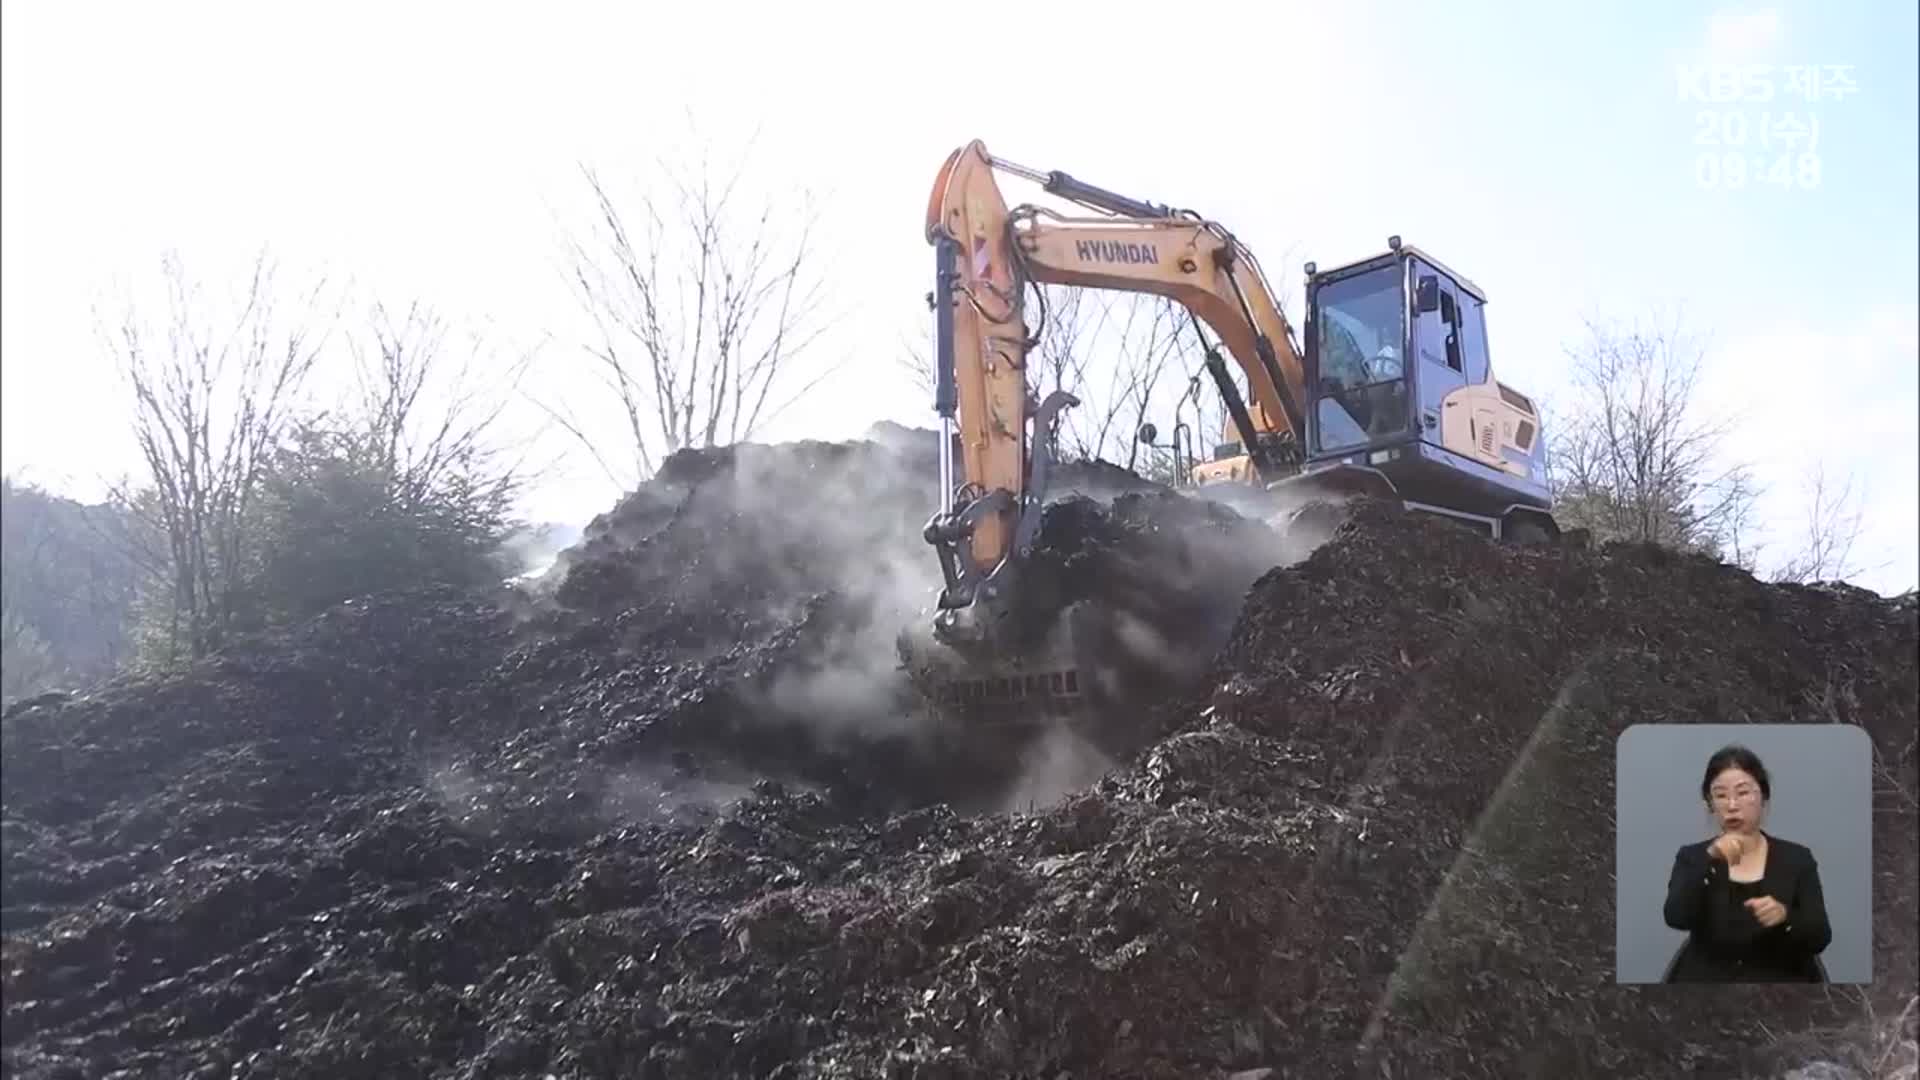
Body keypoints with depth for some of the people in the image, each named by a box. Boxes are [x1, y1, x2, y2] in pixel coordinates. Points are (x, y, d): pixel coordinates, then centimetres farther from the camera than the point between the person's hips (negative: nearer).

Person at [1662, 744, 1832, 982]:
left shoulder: (1796, 858, 7)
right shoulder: (1692, 857, 5)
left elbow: (1819, 939, -1)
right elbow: (1677, 918, -13)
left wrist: (1785, 917, -20)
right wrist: (1710, 860, -24)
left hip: (1778, 981, 1)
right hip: (1707, 979, -1)